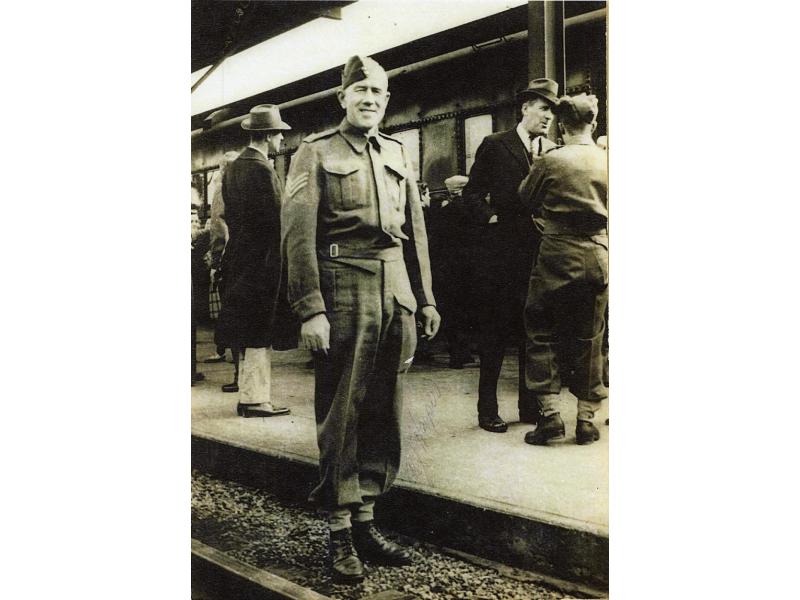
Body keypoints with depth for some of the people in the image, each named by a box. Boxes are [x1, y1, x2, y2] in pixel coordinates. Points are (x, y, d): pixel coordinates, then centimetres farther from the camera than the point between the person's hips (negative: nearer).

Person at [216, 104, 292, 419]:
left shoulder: (232, 169, 12)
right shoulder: (263, 171, -16)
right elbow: (276, 220, -18)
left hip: (237, 257, 9)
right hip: (261, 259, -9)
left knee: (250, 332, 14)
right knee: (259, 333, -3)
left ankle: (250, 395, 22)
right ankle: (255, 399, 1)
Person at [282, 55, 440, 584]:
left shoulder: (398, 155, 16)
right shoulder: (315, 153, 1)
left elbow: (416, 231, 16)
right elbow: (299, 235, -8)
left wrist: (425, 299, 11)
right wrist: (311, 310, -16)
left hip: (397, 290, 5)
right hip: (343, 290, -5)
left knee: (385, 412, 8)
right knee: (341, 413, 0)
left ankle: (365, 518, 20)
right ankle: (339, 531, 11)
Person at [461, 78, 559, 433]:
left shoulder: (553, 152, 10)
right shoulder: (495, 146, 0)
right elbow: (472, 193, 3)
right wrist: (489, 217, -10)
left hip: (539, 254, 4)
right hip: (502, 254, -4)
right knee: (494, 331, 2)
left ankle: (531, 406, 21)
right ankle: (487, 408, 11)